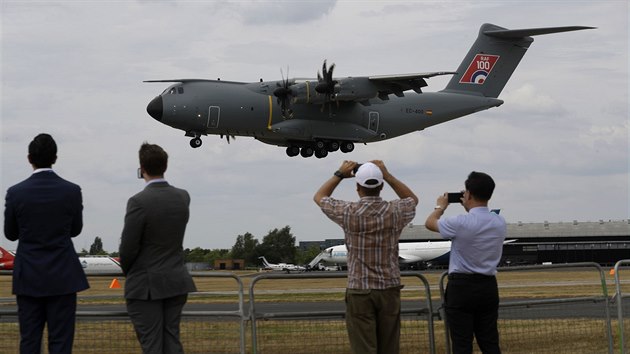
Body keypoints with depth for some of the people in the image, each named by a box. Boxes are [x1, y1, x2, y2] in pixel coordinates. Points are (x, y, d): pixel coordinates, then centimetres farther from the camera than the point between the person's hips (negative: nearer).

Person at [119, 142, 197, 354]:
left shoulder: (139, 202, -18)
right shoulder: (183, 198, 1)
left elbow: (128, 247, -14)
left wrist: (127, 271, 5)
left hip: (145, 286, -6)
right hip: (175, 283, 6)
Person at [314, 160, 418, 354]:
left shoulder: (349, 212, -10)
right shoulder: (394, 211, -5)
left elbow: (319, 197, 10)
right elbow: (412, 199, 20)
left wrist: (340, 174, 15)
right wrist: (387, 175, 13)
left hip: (359, 292, -2)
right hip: (389, 289, 2)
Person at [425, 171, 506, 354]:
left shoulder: (460, 223, -16)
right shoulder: (500, 223, 1)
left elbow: (430, 223, 4)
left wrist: (441, 206, 23)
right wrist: (470, 209, 32)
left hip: (461, 286, -5)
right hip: (488, 286, 5)